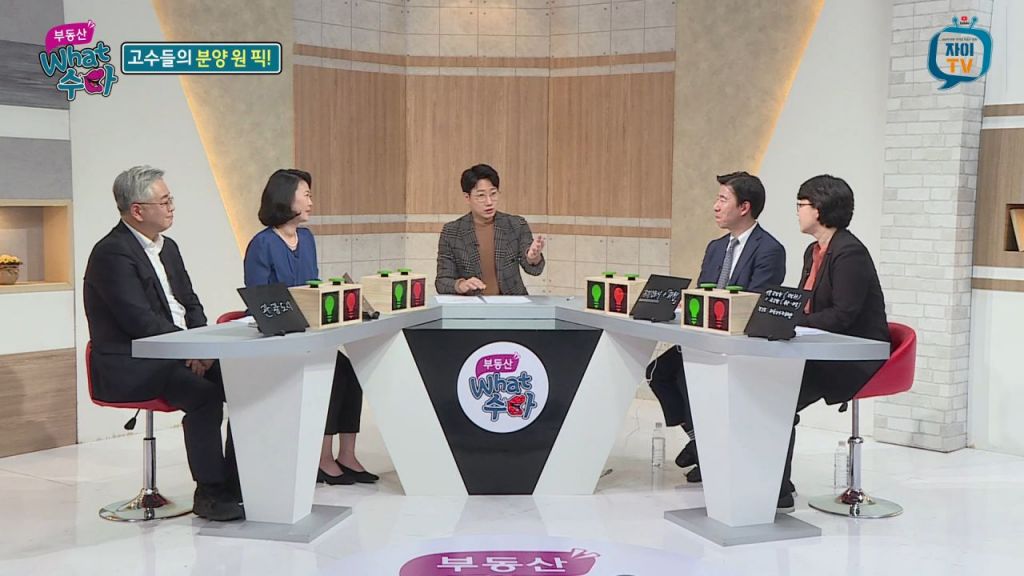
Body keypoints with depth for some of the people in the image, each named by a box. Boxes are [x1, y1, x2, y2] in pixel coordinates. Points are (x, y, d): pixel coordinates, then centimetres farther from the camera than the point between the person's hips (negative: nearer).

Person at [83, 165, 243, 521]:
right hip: (128, 365, -9)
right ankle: (208, 494, -19)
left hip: (178, 355, 9)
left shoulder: (167, 248, 15)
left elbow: (191, 304, 17)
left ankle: (233, 482, -4)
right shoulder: (112, 253, -13)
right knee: (204, 393, -30)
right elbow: (140, 320, -21)